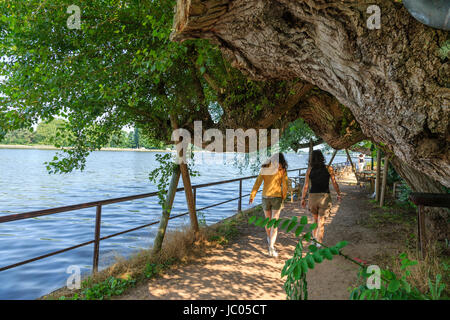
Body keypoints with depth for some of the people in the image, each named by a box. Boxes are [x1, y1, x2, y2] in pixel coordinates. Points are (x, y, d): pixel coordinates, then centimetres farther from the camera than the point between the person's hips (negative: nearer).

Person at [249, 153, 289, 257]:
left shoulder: (264, 169, 2)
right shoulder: (282, 170, -5)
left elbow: (257, 183, -3)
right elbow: (285, 186, -6)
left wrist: (252, 196, -1)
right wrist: (283, 197, 8)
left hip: (265, 197, 3)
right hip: (277, 197, -3)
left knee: (268, 220, 23)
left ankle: (269, 239, 46)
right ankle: (271, 248, -13)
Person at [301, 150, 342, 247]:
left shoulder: (309, 169, -1)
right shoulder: (328, 169, -3)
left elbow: (305, 186, -2)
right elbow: (334, 183, 1)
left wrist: (303, 199, 5)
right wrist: (339, 194, 16)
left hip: (313, 196, 2)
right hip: (325, 196, -1)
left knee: (315, 219, 23)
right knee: (321, 221, 3)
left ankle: (314, 238, 28)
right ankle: (318, 244, 2)